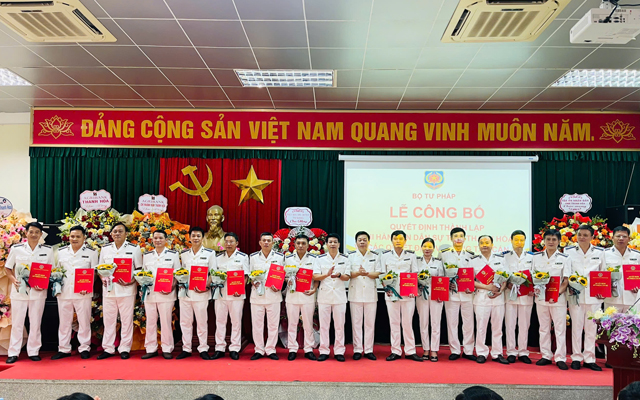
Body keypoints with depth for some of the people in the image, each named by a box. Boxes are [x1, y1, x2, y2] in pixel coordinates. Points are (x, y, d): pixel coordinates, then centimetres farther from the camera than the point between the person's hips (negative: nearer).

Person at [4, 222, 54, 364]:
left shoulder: (47, 250, 3)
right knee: (17, 323, 5)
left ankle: (33, 351, 17)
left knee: (35, 323, 7)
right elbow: (8, 268, 8)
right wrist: (14, 280, -11)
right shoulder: (16, 249, 2)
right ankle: (13, 353, 15)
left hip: (38, 292, 1)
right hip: (19, 290, 0)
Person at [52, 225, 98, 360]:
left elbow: (94, 273, 2)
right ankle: (63, 349, 20)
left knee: (84, 321, 2)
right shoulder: (61, 252, 12)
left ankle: (84, 348, 13)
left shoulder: (91, 252, 3)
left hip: (83, 293, -3)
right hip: (64, 292, 3)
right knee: (64, 321, 9)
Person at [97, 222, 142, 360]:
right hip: (108, 289, 3)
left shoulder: (134, 248, 3)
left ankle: (124, 349, 12)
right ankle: (108, 348, 18)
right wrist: (103, 279, -2)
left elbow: (139, 269, 3)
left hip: (126, 290, -3)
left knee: (126, 319, 2)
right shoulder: (105, 249, 11)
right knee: (108, 319, 7)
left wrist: (132, 281, -13)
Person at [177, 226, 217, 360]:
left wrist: (205, 287, -14)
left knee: (202, 321, 1)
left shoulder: (210, 253, 1)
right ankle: (186, 349, 17)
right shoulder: (184, 254, 12)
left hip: (201, 293, -3)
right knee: (185, 321, 7)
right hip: (185, 291, 4)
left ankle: (203, 349, 11)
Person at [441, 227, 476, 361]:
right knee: (452, 322, 2)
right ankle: (455, 351, 12)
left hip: (467, 293, 1)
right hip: (450, 293, -1)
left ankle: (468, 351, 15)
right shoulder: (444, 254, 5)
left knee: (468, 322, 4)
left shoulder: (470, 255, 10)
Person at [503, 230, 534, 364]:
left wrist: (533, 289, -7)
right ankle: (511, 352, 9)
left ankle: (523, 352, 15)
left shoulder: (531, 257, 10)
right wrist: (508, 284, -16)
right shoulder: (506, 256, 6)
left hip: (526, 295, 1)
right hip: (510, 294, -1)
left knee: (524, 324, 6)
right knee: (510, 324, 0)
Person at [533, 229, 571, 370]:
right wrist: (534, 289, -8)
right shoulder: (537, 257, 6)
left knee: (560, 328, 0)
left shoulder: (564, 258, -1)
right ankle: (546, 356, 19)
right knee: (544, 328, 10)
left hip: (558, 298, -2)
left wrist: (558, 293, -18)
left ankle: (560, 358, 8)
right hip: (540, 297, 3)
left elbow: (566, 280, -4)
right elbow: (533, 276, 10)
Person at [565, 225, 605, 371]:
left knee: (591, 327, 5)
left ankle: (589, 359, 14)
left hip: (594, 296, 1)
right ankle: (576, 358, 12)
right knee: (576, 326, 3)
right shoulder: (568, 251, 4)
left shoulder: (599, 252, 7)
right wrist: (569, 286, -7)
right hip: (575, 294, -1)